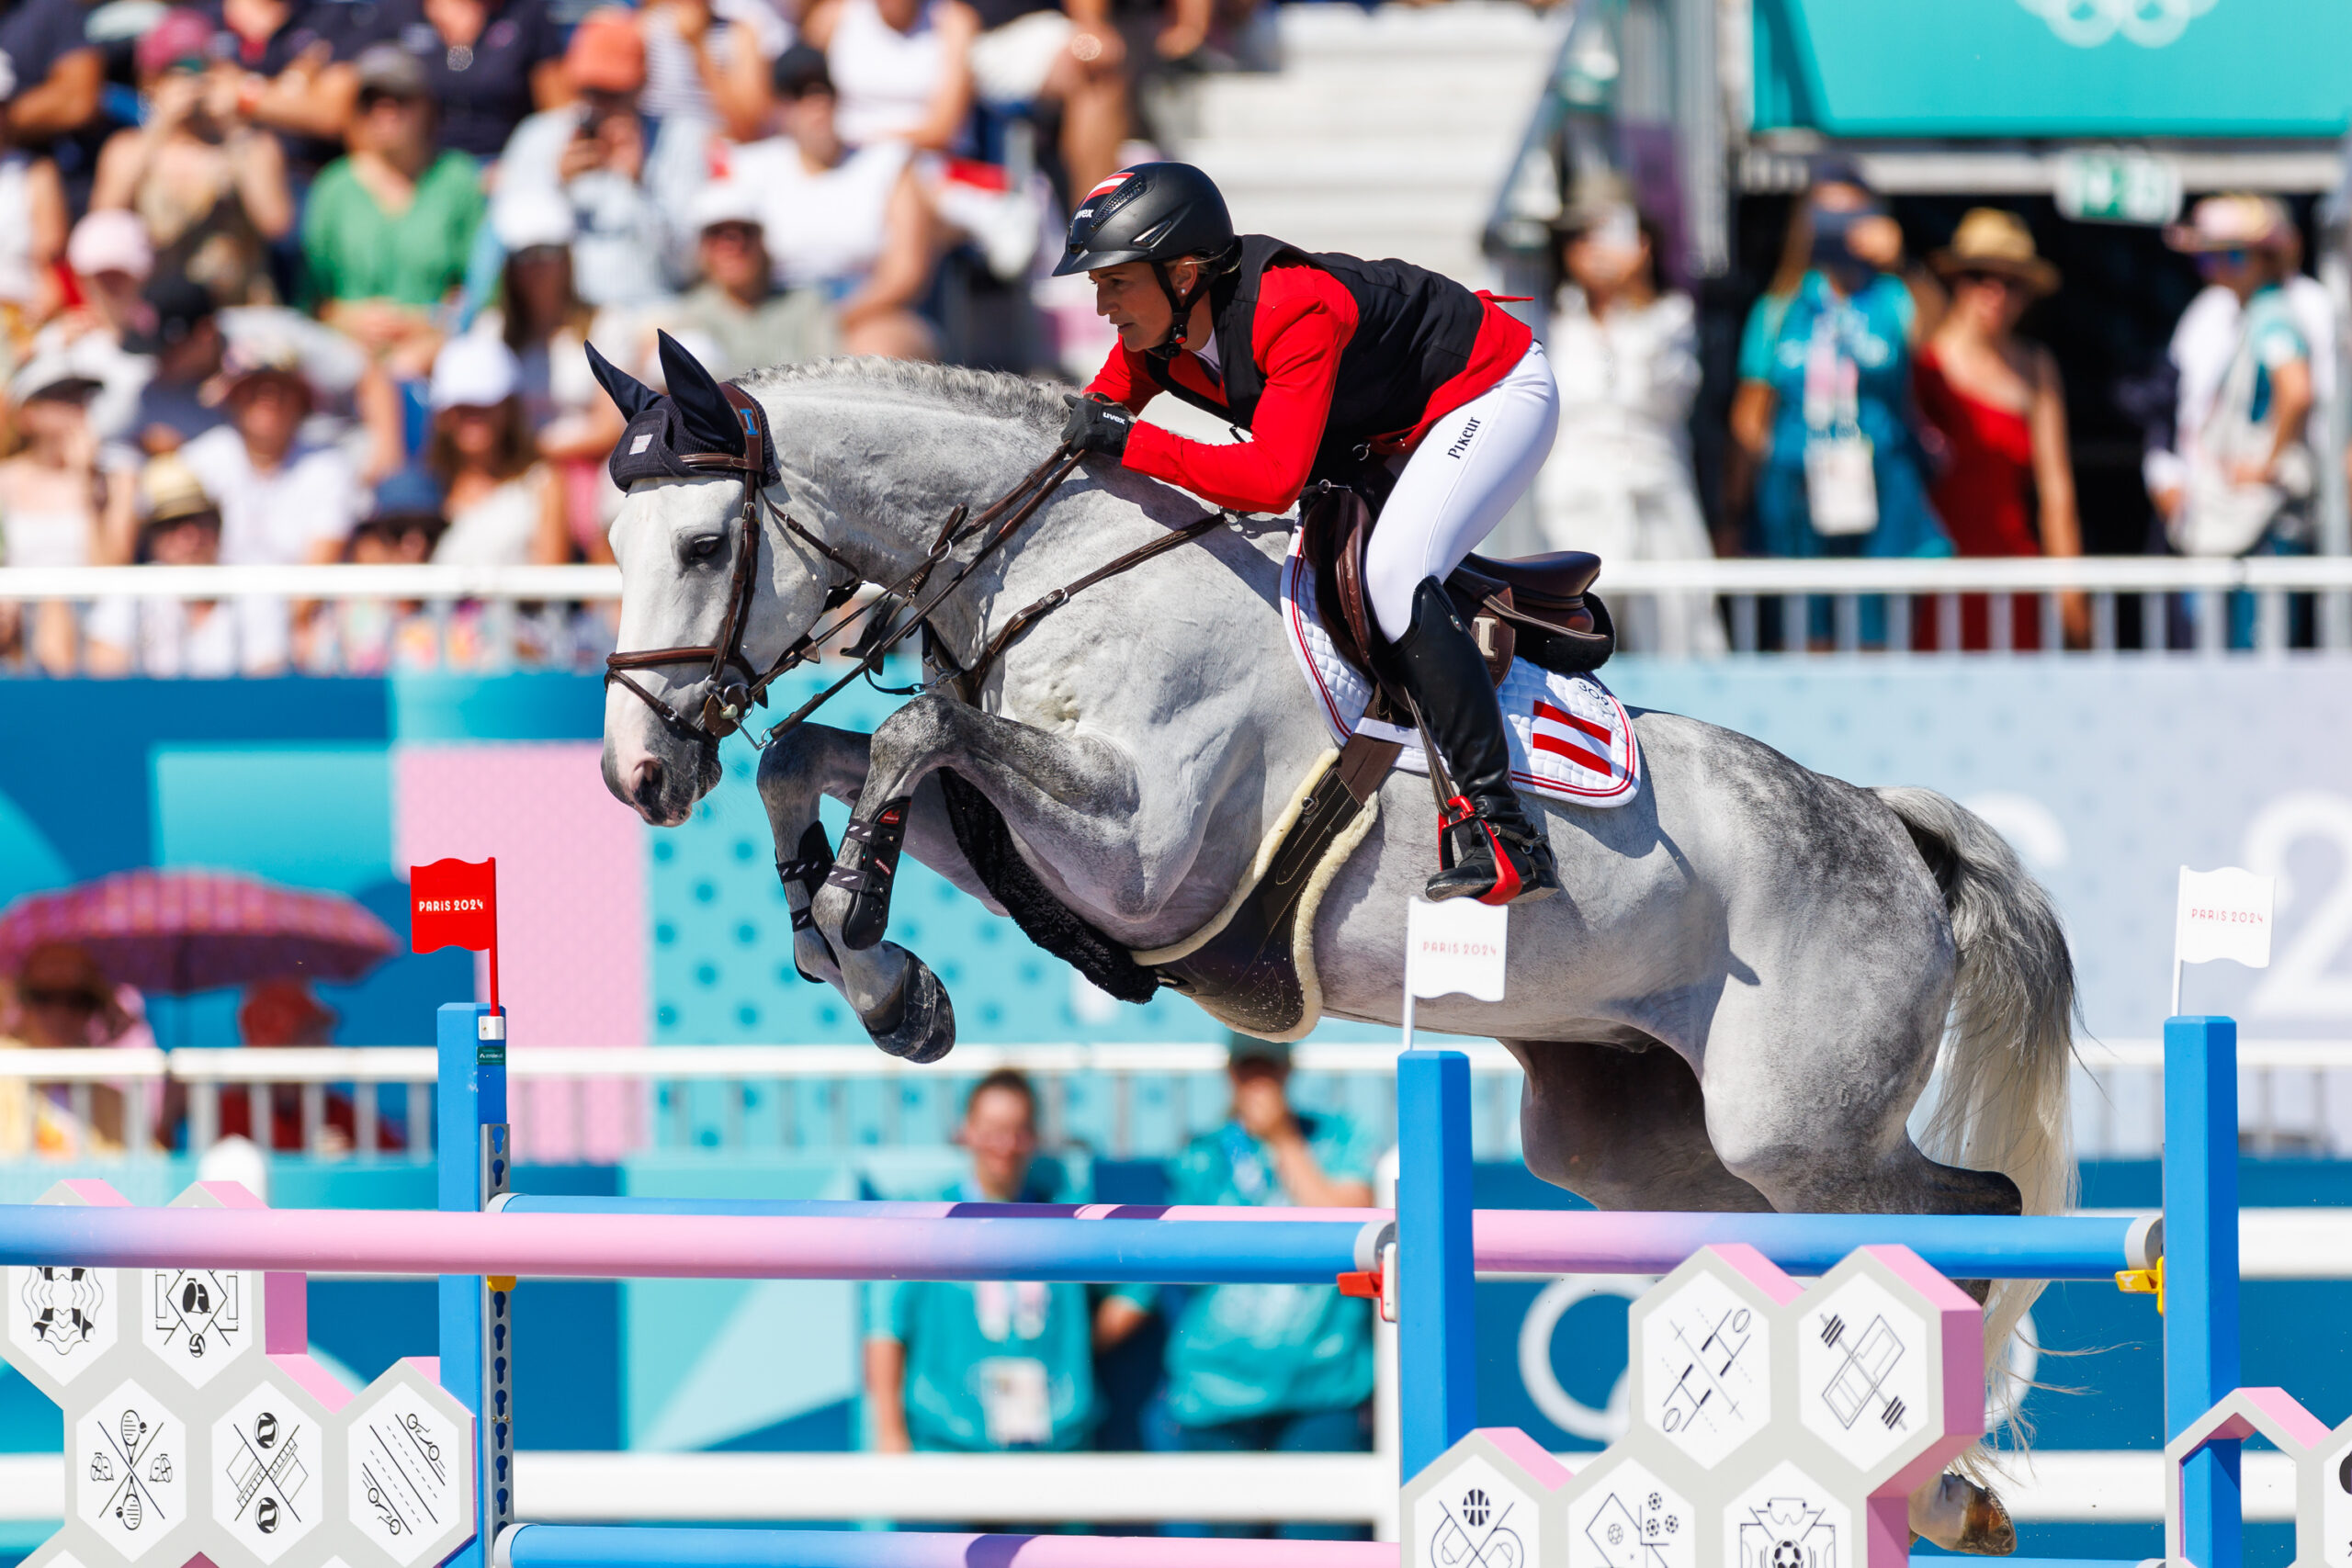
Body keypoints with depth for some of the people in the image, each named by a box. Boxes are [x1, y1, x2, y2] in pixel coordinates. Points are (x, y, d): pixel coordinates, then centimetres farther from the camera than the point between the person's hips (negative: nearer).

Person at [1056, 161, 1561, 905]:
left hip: (1494, 391, -10)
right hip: (1385, 435, 10)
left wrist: (1129, 443, -46)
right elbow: (1077, 435, 1)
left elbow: (1274, 477, -46)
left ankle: (1502, 832, -30)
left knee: (1394, 577, -28)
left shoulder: (1296, 313, -37)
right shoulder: (1155, 334, -12)